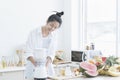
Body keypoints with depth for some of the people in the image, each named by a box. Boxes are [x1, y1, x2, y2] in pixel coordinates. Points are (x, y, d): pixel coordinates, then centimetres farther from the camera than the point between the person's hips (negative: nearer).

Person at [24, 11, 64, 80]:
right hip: (33, 70, -3)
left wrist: (46, 64, -21)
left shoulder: (53, 36, 3)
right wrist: (36, 63, -29)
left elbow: (51, 54, -2)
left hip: (47, 70, 4)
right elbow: (28, 53, -12)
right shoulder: (34, 33, -9)